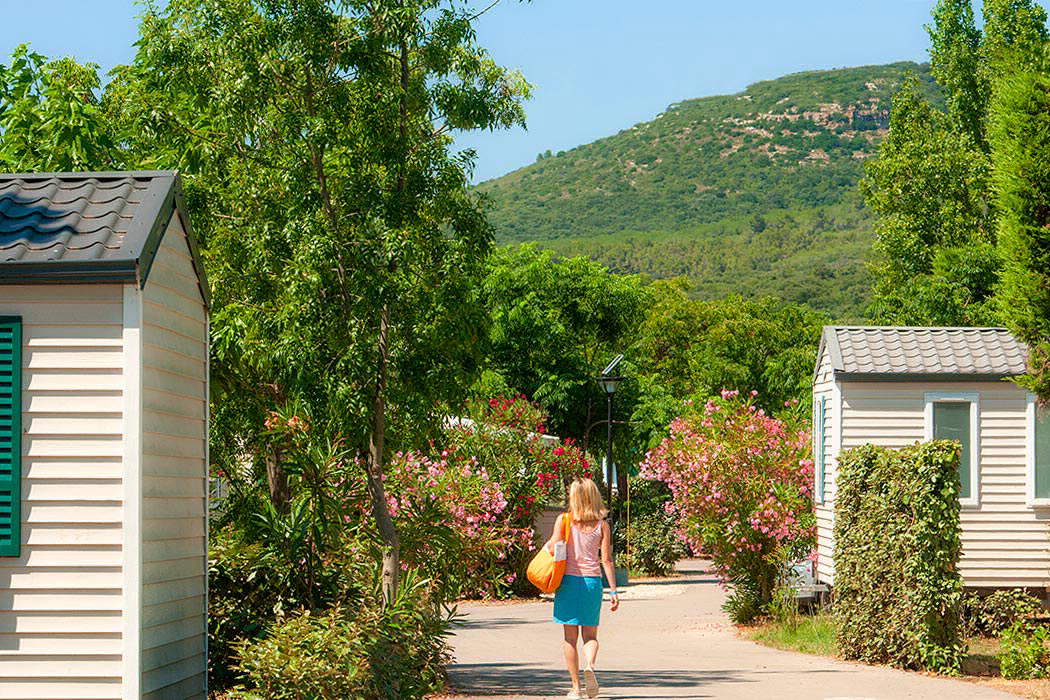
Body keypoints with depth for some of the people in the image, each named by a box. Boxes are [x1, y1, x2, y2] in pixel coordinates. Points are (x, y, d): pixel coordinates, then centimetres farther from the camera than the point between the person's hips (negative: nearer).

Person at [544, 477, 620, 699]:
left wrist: (548, 545, 12)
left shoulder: (563, 520, -2)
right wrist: (613, 591, 2)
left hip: (569, 580, -1)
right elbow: (606, 560, -1)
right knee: (590, 635, 12)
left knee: (570, 637, 6)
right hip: (592, 581, 1)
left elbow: (554, 547, -12)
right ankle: (590, 666, -18)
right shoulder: (601, 525, 2)